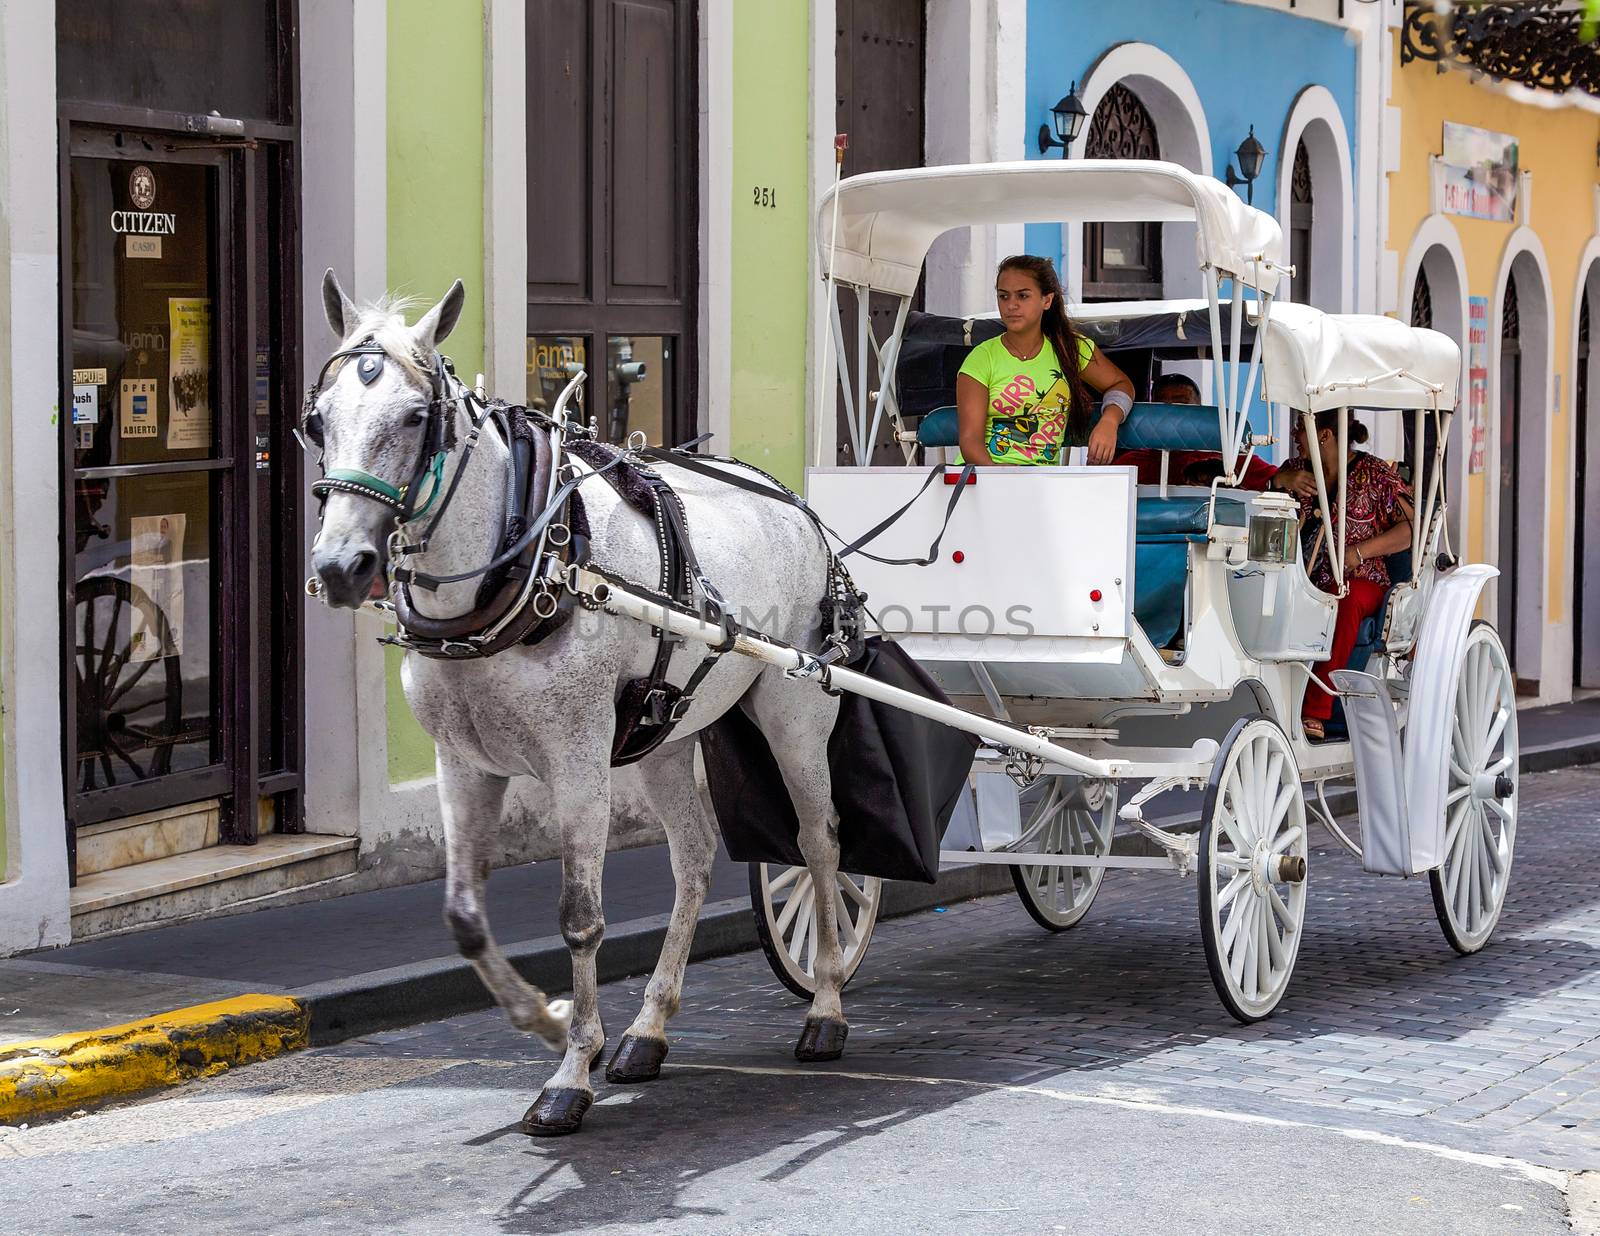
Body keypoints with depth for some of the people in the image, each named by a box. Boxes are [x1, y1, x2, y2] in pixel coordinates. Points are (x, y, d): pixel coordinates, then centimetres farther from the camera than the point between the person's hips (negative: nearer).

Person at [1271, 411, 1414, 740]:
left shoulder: (1375, 473, 3)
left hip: (1360, 581, -3)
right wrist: (1282, 480, -8)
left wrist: (1359, 552, -17)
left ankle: (1315, 710, -42)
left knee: (1345, 598, -40)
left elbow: (1410, 527, -3)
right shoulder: (1297, 468, 17)